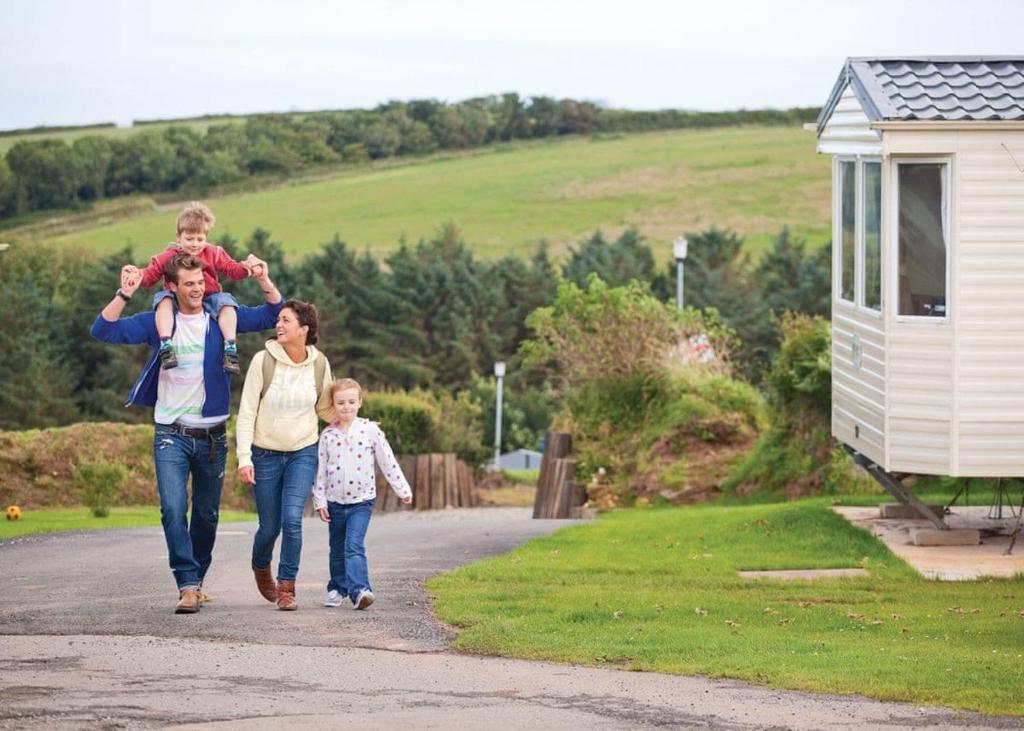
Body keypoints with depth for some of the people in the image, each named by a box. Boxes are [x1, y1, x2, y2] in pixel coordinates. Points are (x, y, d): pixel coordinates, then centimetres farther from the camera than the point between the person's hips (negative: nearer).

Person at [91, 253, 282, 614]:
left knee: (207, 514, 11)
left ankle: (196, 580, 29)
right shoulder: (158, 322, -1)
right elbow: (103, 330, -6)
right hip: (171, 434, -2)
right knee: (173, 509, -18)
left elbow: (273, 315, 4)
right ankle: (188, 585, -19)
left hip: (212, 435, 2)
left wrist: (264, 281, -12)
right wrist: (124, 294, -19)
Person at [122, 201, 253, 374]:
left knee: (226, 301, -27)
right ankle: (165, 345, -40)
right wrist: (137, 274, -23)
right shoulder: (168, 257, 1)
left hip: (208, 299, 1)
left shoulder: (213, 254, 5)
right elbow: (150, 275, 0)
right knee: (163, 299, -31)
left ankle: (230, 348, -30)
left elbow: (231, 268, -2)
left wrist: (245, 268, -23)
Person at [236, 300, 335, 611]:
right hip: (266, 453, -1)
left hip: (303, 452, 1)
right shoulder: (263, 361, -11)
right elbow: (247, 412, -8)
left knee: (292, 519, -17)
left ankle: (287, 588, -5)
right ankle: (261, 568, 39)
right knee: (269, 526, 5)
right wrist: (244, 458, -14)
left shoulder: (319, 364, -4)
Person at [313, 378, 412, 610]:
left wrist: (403, 490, 1)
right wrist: (320, 501, 1)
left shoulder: (370, 430, -4)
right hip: (335, 502, 3)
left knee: (354, 547, -17)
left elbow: (388, 462, 0)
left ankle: (359, 589, -24)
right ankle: (337, 589, 27)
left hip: (361, 501, -3)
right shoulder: (328, 435, 0)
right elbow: (320, 470, 4)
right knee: (337, 549, 14)